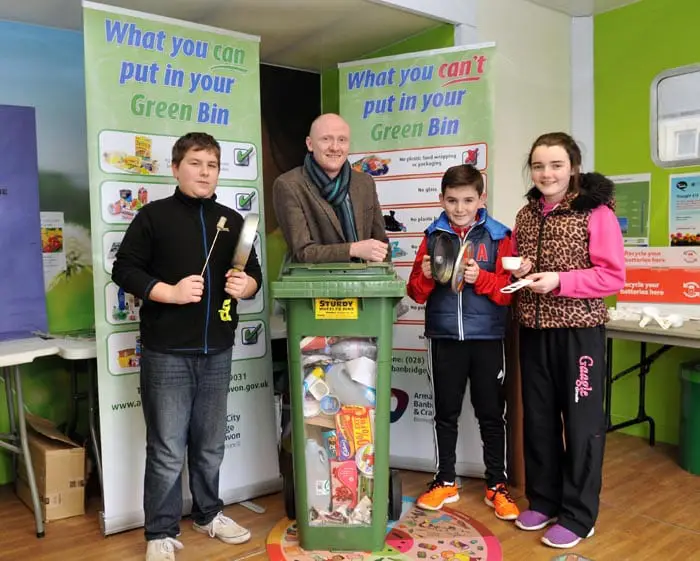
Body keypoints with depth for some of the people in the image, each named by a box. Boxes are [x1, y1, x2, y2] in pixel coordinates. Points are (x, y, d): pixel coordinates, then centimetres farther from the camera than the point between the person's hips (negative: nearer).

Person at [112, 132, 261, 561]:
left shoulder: (232, 221, 11)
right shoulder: (154, 215, -1)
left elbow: (254, 273, 15)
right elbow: (124, 270, -4)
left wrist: (246, 285, -7)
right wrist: (171, 292, -17)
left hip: (217, 351, 4)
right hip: (167, 352, -4)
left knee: (210, 444, 16)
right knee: (167, 449, 3)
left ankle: (209, 513, 35)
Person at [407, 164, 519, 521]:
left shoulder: (498, 237, -2)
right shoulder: (433, 236, 4)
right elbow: (416, 293, 4)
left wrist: (480, 278, -21)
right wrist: (425, 276, -16)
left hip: (487, 338, -2)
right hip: (444, 337, 2)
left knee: (491, 414, 9)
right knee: (446, 413, 13)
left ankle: (496, 486, 24)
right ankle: (445, 482, 27)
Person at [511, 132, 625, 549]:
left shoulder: (597, 212, -8)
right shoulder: (527, 214, 9)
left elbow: (613, 277, -12)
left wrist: (558, 280, -21)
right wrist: (518, 273, -3)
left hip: (579, 331, -5)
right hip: (534, 331, 6)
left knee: (581, 421, 4)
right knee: (538, 417, 13)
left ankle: (578, 515, 18)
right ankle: (543, 500, 30)